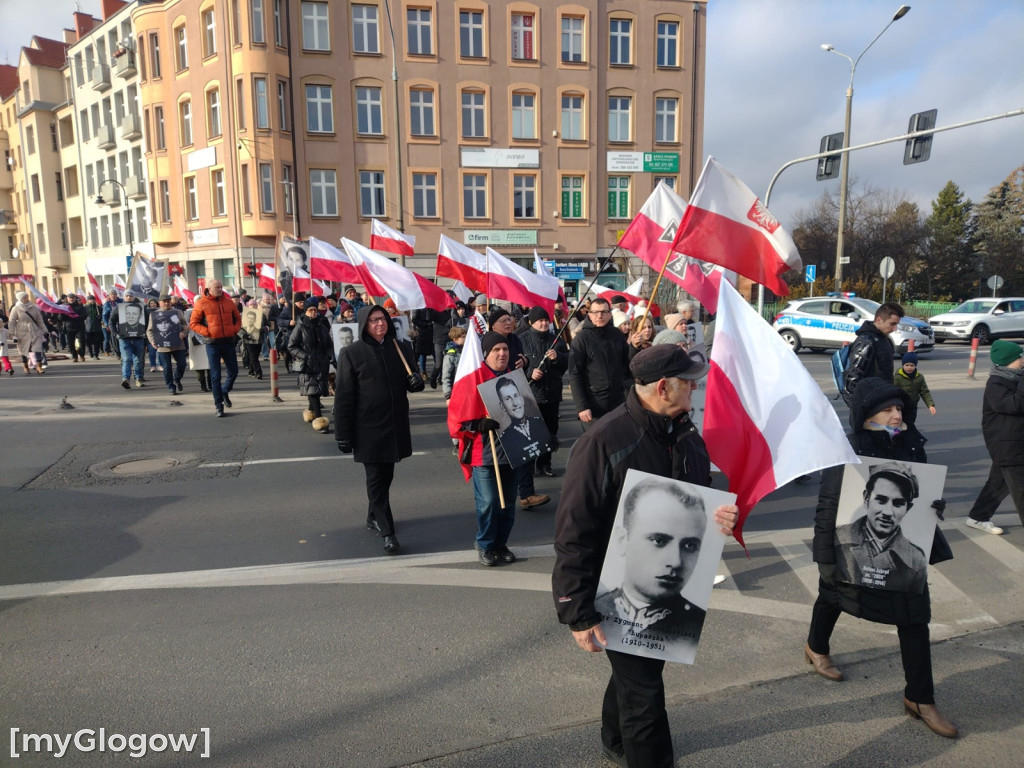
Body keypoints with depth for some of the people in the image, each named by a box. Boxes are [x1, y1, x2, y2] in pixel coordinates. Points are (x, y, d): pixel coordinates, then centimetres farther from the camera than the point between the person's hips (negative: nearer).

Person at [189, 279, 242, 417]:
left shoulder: (228, 302, 9)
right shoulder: (202, 303, -2)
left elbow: (237, 318, 19)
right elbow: (193, 323, 0)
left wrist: (235, 330, 1)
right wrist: (207, 332, -13)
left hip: (229, 341, 4)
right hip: (212, 343, -3)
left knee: (233, 371, 7)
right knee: (215, 375, 0)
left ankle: (224, 391, 36)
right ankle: (218, 404, 9)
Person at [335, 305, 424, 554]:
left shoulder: (401, 348, 4)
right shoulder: (352, 353, -8)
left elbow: (411, 382, 16)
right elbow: (343, 396, -9)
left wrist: (417, 382, -9)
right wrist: (343, 434, -11)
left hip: (396, 425, 5)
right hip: (368, 428, -4)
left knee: (386, 475, 17)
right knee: (376, 479, 1)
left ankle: (373, 517, 37)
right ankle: (387, 532, 8)